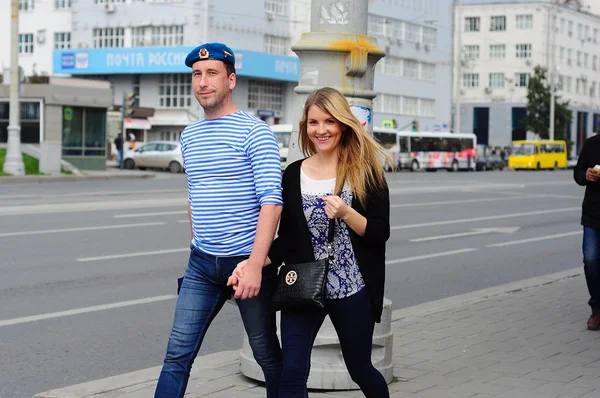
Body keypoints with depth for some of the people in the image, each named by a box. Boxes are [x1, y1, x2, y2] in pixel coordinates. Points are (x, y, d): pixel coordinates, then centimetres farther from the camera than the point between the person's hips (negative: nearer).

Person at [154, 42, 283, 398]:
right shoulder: (189, 136, 11)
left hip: (247, 260, -5)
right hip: (202, 263, 5)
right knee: (178, 355, 1)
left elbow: (272, 202, -17)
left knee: (268, 355, 8)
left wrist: (255, 264, -25)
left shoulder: (254, 132, -9)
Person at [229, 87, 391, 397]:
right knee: (291, 373, -9)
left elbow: (381, 234, -6)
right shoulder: (293, 174, 3)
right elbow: (286, 238, 6)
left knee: (359, 369, 16)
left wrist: (346, 213, -23)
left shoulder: (365, 171, -4)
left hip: (352, 290, -1)